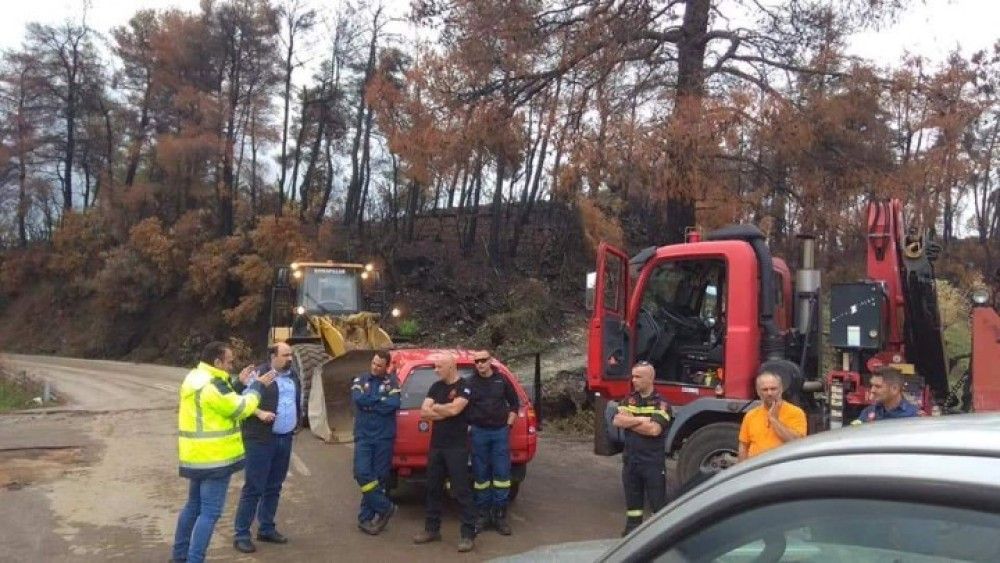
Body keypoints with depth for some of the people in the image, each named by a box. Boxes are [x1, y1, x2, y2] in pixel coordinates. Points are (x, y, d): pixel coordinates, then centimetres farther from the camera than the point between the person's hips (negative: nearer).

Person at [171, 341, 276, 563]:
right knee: (210, 512, -4)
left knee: (194, 505, 21)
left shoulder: (196, 377, 10)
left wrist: (239, 383, 11)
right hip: (214, 457, -10)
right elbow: (240, 408, -15)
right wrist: (257, 386, -4)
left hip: (197, 455, 10)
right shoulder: (212, 384, -22)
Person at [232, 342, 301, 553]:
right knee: (253, 487, -3)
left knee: (274, 487, 15)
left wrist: (295, 423, 17)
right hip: (261, 439, -7)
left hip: (284, 439, 7)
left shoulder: (293, 376, 11)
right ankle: (241, 534, 5)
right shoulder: (258, 375, -12)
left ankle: (266, 528, 26)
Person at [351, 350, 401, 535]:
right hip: (363, 436, 1)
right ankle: (385, 507, 5)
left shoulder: (392, 381, 2)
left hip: (384, 437, -1)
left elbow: (394, 404, -14)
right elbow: (357, 399, -11)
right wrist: (381, 399, -8)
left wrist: (368, 403, -9)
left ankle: (366, 517, 14)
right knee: (362, 473, -11)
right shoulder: (360, 380, 8)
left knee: (379, 476, 3)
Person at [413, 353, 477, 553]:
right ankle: (432, 529, 24)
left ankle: (468, 534, 0)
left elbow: (454, 409, -23)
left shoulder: (464, 387, -8)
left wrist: (434, 408, -5)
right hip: (436, 446, 7)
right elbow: (424, 412, 2)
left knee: (461, 491, -5)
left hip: (457, 447, -7)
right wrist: (445, 412, -11)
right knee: (433, 489, 13)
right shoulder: (436, 387, 11)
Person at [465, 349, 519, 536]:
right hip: (479, 432, -1)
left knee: (502, 473, -1)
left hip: (500, 432, 1)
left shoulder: (502, 380, 6)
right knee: (480, 474, 4)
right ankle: (482, 514, 13)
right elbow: (462, 408, 6)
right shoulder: (469, 383, 2)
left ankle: (500, 515, 7)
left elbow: (514, 403, 14)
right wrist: (468, 427, -3)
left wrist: (508, 424, 5)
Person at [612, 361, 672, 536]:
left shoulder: (661, 403, -9)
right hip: (630, 459, 5)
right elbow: (617, 421, -6)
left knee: (658, 502, 1)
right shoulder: (629, 399, 8)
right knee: (632, 500, 14)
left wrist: (630, 420, -10)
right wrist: (641, 419, -15)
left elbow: (654, 429, -22)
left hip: (653, 462, -5)